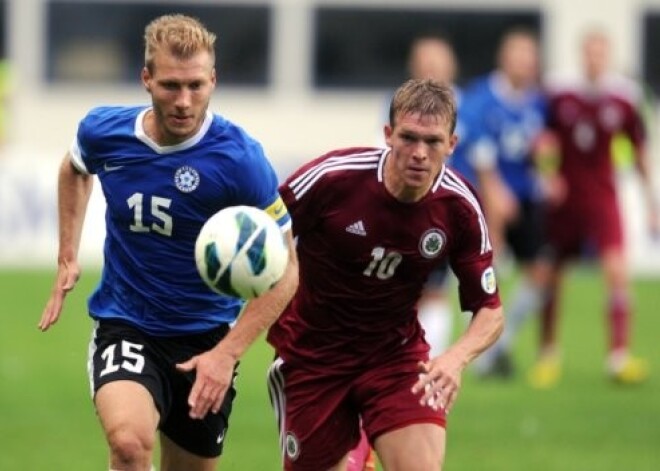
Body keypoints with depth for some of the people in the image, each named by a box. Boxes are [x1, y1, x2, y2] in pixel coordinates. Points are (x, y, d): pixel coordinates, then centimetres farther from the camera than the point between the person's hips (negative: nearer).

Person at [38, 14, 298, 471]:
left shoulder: (240, 159, -19)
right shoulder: (103, 131, -9)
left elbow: (284, 271, -12)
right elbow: (75, 168, 19)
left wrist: (228, 352, -21)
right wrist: (68, 257, 12)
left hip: (207, 336, 0)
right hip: (124, 325, 0)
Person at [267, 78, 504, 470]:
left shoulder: (459, 207, -14)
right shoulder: (332, 177, -22)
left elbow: (490, 311, -6)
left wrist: (456, 358, -27)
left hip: (396, 353, 1)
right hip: (313, 354, -1)